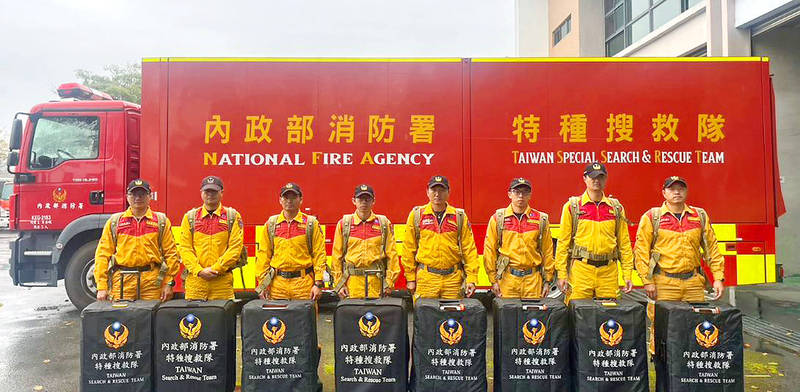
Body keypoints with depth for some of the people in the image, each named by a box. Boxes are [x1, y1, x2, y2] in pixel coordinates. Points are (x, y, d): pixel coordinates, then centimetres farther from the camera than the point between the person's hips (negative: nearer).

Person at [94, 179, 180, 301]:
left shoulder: (161, 221, 9)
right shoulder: (114, 221, 11)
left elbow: (171, 253, 5)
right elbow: (103, 254, 7)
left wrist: (168, 283, -2)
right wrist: (101, 287, -1)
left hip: (152, 283, 0)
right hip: (121, 282, 0)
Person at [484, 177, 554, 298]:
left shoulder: (541, 219, 6)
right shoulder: (498, 218, 3)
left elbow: (547, 251, 8)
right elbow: (489, 250, 2)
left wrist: (547, 280, 6)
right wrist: (493, 280, -1)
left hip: (533, 279, 1)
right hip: (507, 279, -1)